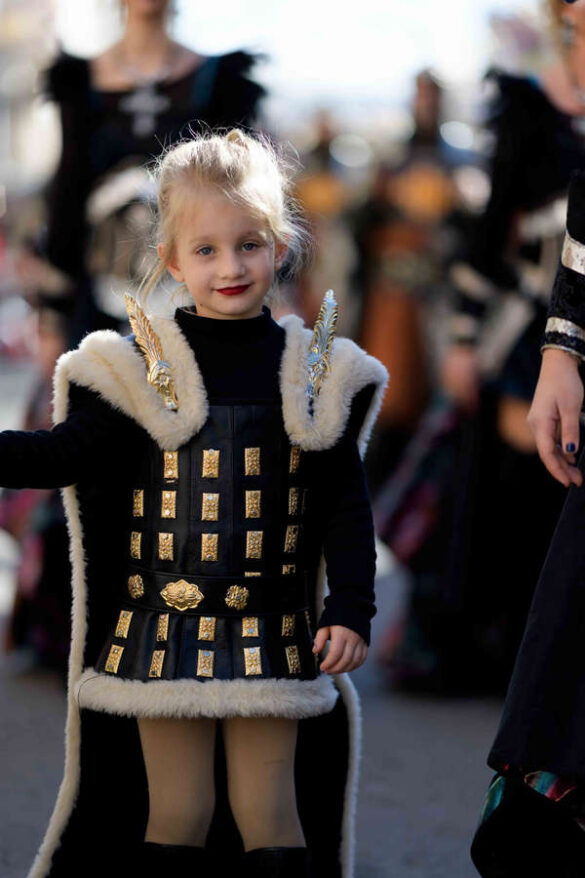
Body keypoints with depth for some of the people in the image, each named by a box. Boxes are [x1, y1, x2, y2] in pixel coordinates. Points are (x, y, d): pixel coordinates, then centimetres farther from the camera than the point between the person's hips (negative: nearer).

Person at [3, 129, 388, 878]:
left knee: (267, 812, 4)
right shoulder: (138, 367, -1)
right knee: (176, 814, 4)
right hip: (161, 638, 0)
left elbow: (345, 502, 5)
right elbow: (65, 455, 0)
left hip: (272, 640, 0)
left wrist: (350, 610, -3)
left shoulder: (318, 370, 2)